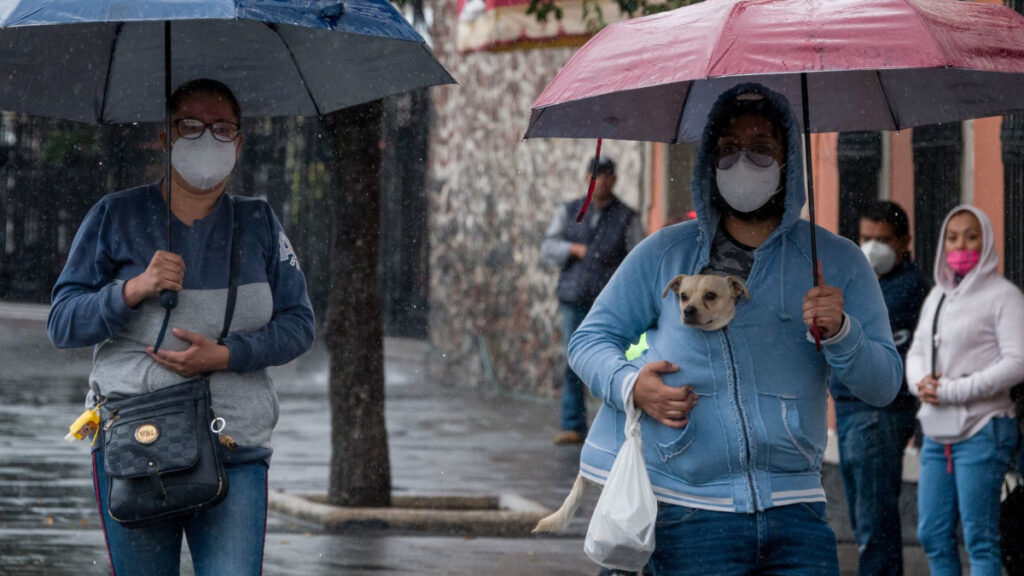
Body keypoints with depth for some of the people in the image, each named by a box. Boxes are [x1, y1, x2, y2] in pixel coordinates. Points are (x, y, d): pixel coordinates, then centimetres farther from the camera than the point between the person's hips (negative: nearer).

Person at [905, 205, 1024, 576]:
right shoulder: (937, 296, 17)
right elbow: (916, 352, 21)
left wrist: (953, 391, -16)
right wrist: (920, 382, -4)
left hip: (981, 430, -7)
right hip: (937, 433, 7)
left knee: (980, 539, -8)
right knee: (932, 535, 7)